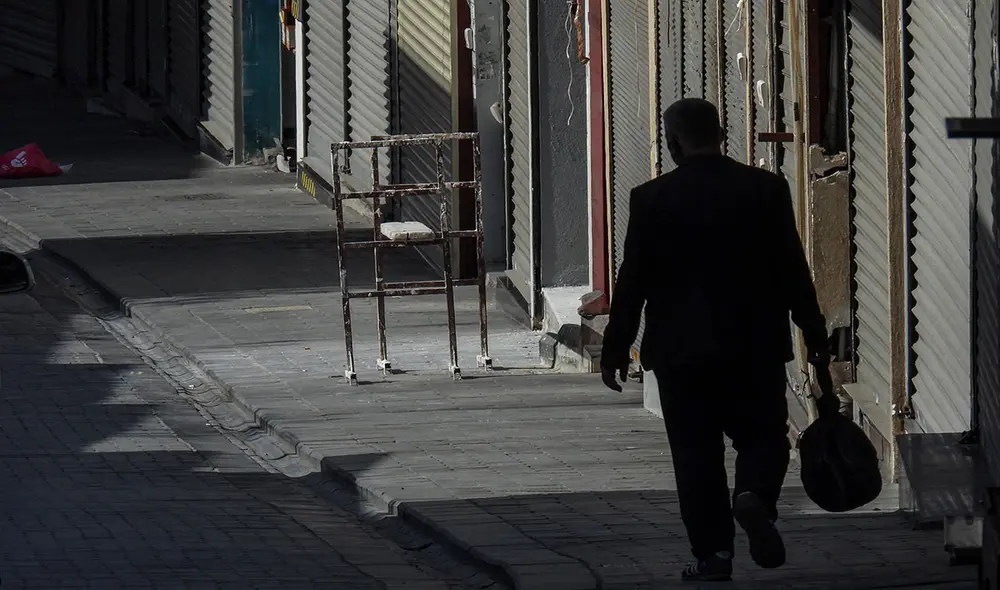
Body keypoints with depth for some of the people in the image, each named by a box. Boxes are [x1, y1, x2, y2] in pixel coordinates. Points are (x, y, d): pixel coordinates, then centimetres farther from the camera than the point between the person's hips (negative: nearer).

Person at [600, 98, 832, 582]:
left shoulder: (652, 199, -6)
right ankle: (754, 495, -17)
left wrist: (615, 350, 4)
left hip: (682, 348, -1)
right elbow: (793, 270, 1)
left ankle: (712, 551, 2)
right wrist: (814, 335, 9)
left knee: (696, 452, 6)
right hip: (756, 347, 1)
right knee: (763, 435, 12)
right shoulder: (766, 189, -2)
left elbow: (632, 282, -4)